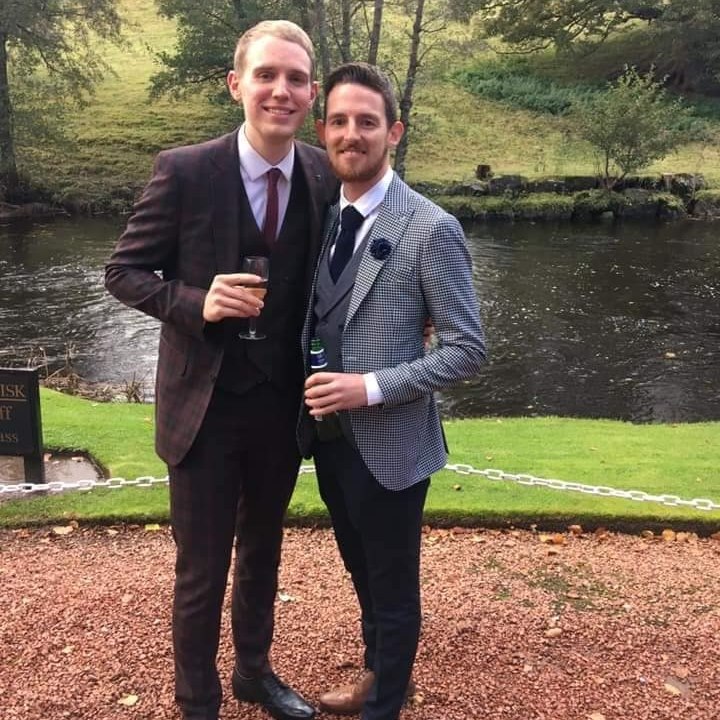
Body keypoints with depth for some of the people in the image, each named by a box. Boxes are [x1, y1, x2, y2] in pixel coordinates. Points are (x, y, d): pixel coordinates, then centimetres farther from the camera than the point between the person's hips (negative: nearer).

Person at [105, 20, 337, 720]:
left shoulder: (324, 176, -4)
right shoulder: (184, 170, -14)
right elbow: (124, 272, -7)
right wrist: (196, 302, -24)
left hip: (283, 406, 4)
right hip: (205, 406, -3)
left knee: (262, 552, 22)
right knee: (201, 571, 9)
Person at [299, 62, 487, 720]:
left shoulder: (431, 228, -16)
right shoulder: (323, 218, 4)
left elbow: (468, 349, -16)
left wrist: (372, 388, -23)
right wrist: (313, 391, -1)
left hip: (388, 443, -6)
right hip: (329, 435, 7)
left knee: (393, 586, 14)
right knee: (361, 571, 26)